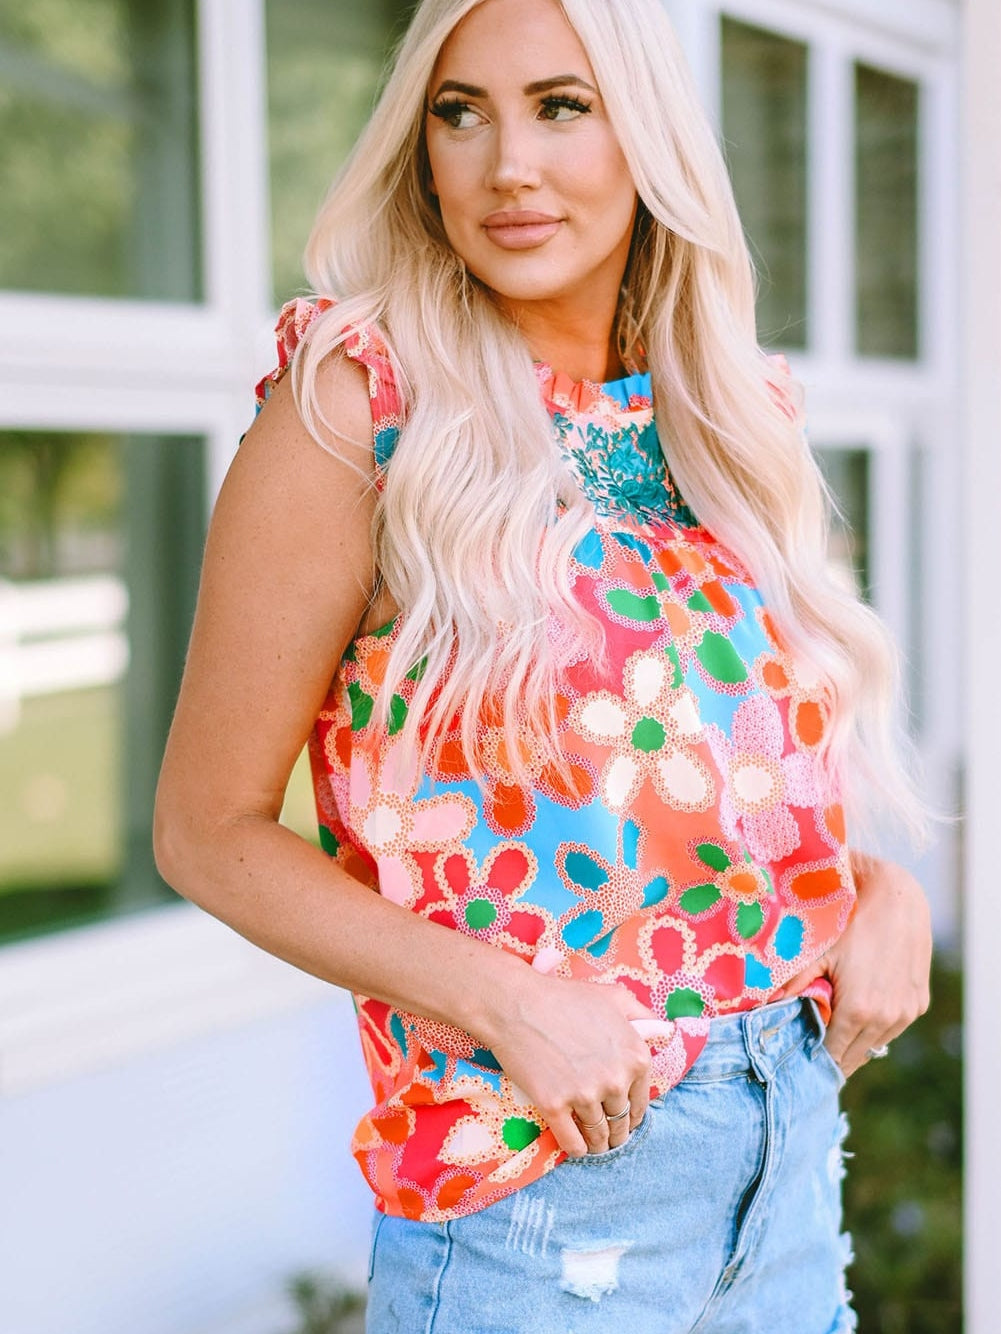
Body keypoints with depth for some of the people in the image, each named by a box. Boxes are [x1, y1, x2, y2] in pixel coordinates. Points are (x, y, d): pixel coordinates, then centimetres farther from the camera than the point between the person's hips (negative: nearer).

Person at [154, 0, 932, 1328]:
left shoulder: (730, 417, 6)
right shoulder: (359, 407, -11)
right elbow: (211, 831, -10)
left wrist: (885, 891, -2)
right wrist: (505, 1001, -20)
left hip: (794, 1147, 6)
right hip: (536, 1184, -5)